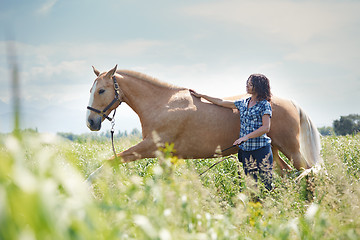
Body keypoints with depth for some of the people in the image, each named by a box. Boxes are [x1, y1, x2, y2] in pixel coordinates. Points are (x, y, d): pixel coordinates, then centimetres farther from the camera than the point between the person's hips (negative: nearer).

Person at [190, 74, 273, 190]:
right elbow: (221, 102, 21)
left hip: (261, 149, -6)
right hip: (245, 149, 6)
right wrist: (201, 96, 24)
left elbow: (265, 128, -12)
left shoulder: (265, 105, -4)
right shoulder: (243, 103, 14)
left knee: (266, 183, -6)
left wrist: (246, 137, -20)